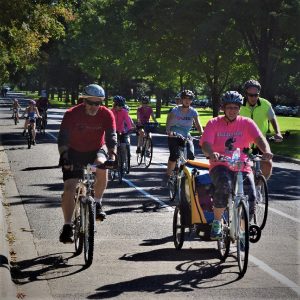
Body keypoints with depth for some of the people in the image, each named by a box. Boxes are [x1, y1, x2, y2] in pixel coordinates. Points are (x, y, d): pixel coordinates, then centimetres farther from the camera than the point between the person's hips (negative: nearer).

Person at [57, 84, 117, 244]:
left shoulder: (107, 115, -16)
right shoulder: (72, 114, -20)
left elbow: (111, 137, -22)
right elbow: (63, 138, -25)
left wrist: (112, 156, -39)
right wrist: (64, 156, -42)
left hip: (95, 151, 1)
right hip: (75, 153, -1)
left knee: (102, 166, -33)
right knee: (69, 188, -14)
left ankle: (97, 203, -12)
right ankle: (67, 226, -4)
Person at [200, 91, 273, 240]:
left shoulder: (246, 123, 6)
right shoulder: (214, 123, 4)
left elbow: (259, 138, -10)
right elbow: (205, 144, -10)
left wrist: (266, 151, -32)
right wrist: (211, 153, -34)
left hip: (242, 167, 2)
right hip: (220, 166, -2)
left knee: (250, 200, -17)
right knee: (224, 186, -36)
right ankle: (216, 223, -16)